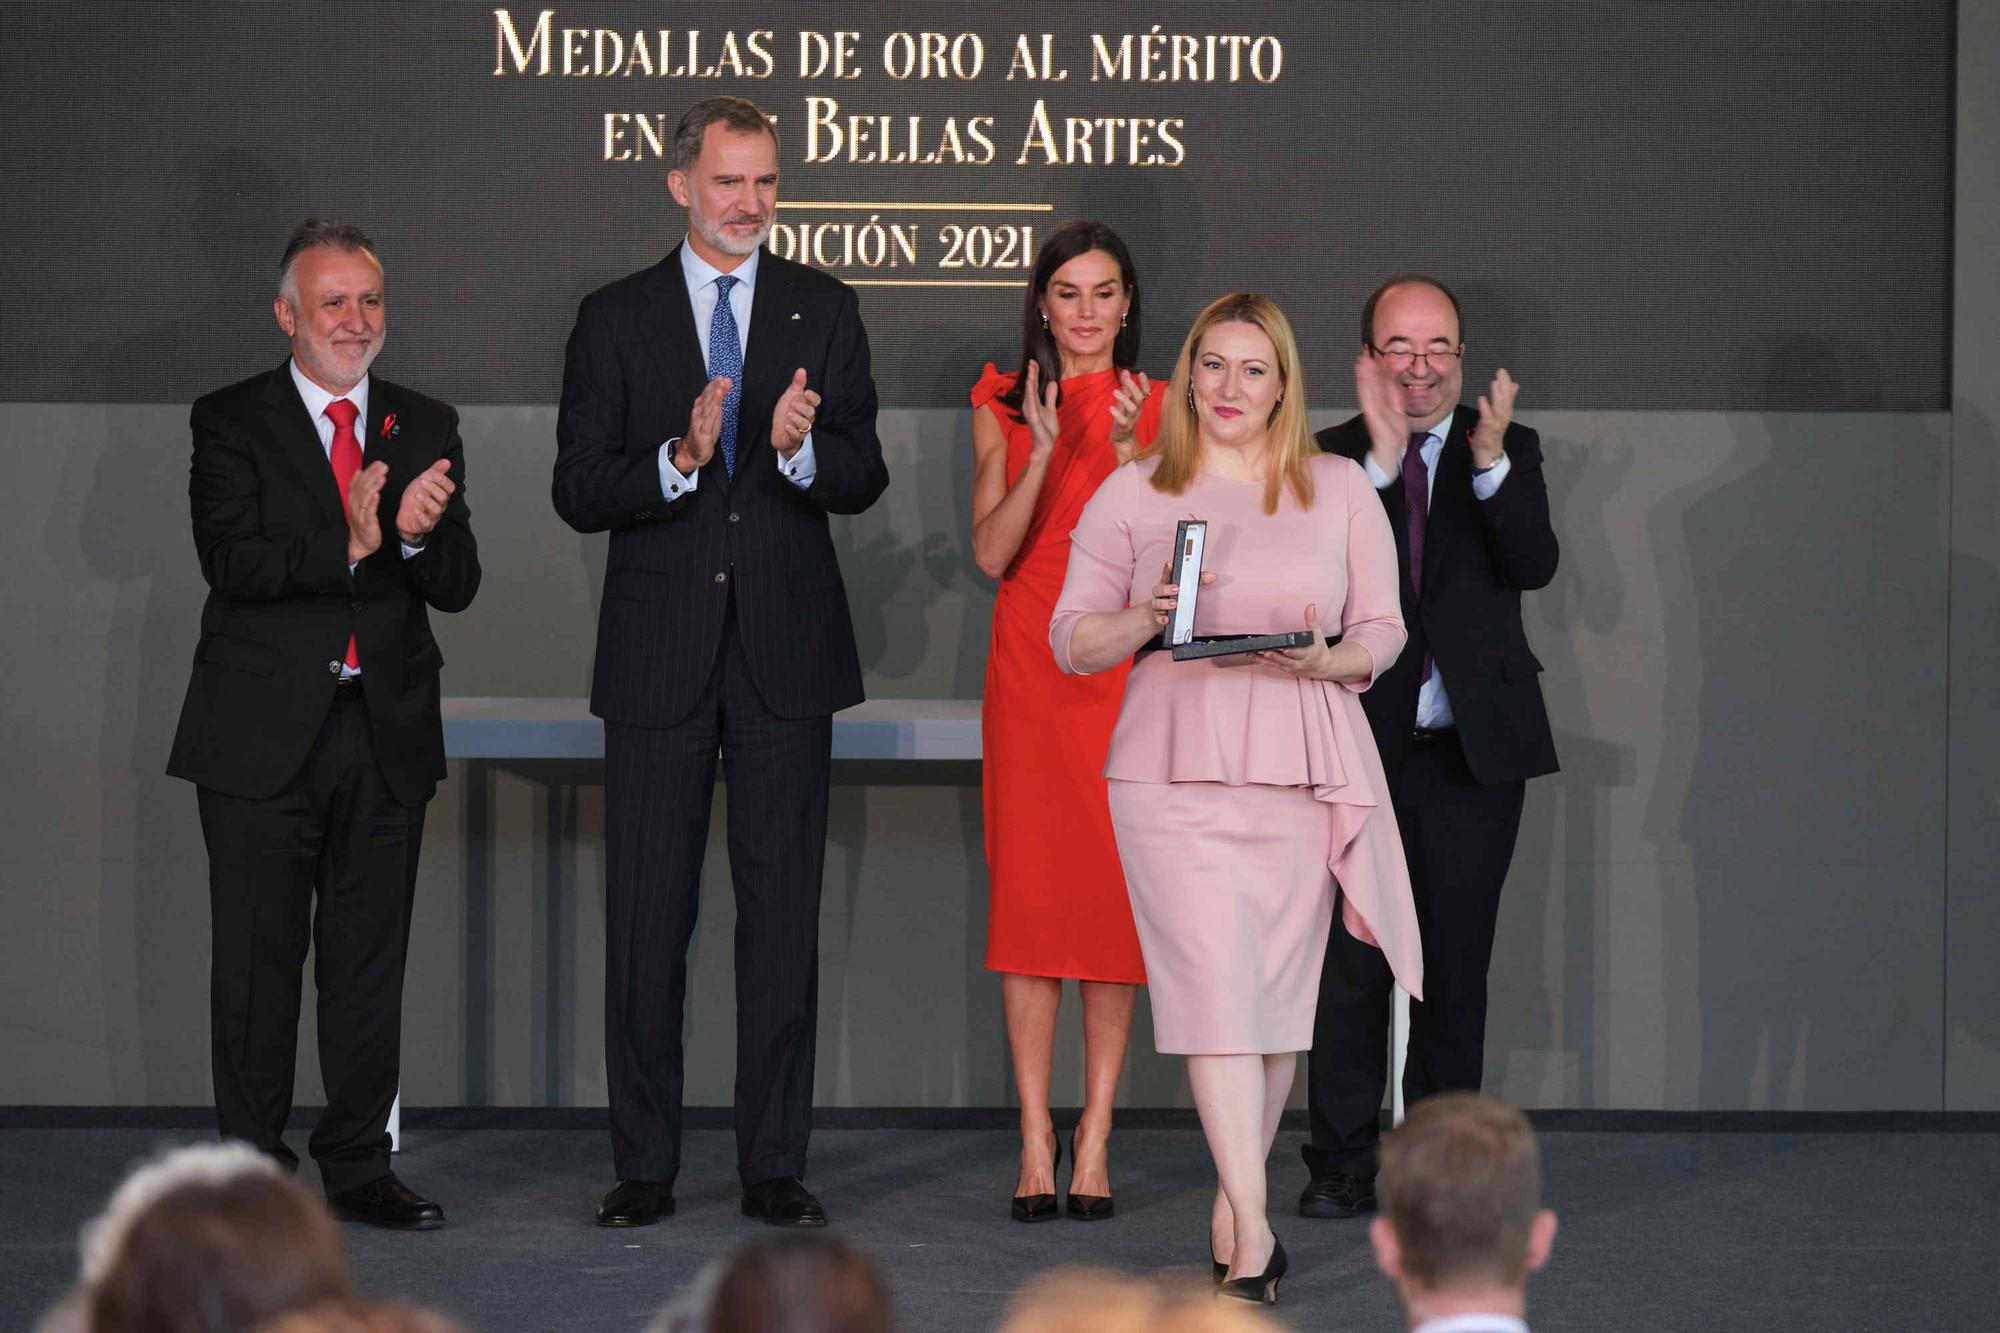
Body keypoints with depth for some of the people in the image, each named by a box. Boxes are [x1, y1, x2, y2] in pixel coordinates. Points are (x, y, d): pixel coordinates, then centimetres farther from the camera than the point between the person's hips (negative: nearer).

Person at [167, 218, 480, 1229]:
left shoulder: (426, 427, 10)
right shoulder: (231, 423, 0)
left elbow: (457, 587, 3)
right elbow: (231, 560, -14)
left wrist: (420, 535, -19)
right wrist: (348, 548, -27)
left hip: (388, 731, 3)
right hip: (263, 733, -3)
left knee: (371, 960, 8)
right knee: (257, 958, 1)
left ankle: (358, 1166, 17)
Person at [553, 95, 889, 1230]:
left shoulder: (825, 310, 7)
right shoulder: (617, 319, 4)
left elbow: (864, 479, 1)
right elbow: (578, 492, -1)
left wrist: (801, 450, -21)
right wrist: (679, 458, -19)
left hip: (785, 656, 1)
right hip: (661, 657, 0)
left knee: (784, 913, 4)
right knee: (648, 916, 3)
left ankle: (776, 1166, 11)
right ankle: (644, 1168, 11)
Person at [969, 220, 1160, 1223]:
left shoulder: (1157, 408, 7)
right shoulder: (1003, 407, 8)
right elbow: (992, 551, -3)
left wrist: (1128, 450, -15)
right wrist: (1043, 453, -15)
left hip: (1126, 669, 0)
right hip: (1030, 672, 0)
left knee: (1117, 892, -2)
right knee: (1028, 888, -3)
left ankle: (1095, 1137, 4)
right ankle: (1035, 1140, 1)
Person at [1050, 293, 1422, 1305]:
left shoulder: (1340, 491, 11)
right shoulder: (1133, 495, 7)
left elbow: (1384, 629, 12)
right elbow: (1071, 639, 8)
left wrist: (1328, 661, -9)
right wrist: (1151, 619, -11)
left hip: (1305, 773, 2)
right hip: (1175, 773, -2)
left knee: (1280, 992, 5)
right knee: (1215, 985, -12)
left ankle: (1234, 1202, 21)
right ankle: (1252, 1232, -14)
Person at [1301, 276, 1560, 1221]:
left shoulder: (1507, 451, 5)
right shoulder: (1329, 459, 3)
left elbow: (1534, 566, -11)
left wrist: (1491, 462, -25)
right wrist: (1381, 460, -23)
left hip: (1473, 750, 1)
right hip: (1358, 746, -1)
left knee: (1455, 964, 6)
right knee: (1349, 963, 0)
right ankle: (1344, 1166, 9)